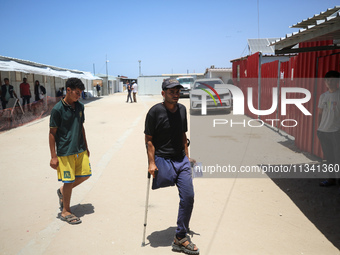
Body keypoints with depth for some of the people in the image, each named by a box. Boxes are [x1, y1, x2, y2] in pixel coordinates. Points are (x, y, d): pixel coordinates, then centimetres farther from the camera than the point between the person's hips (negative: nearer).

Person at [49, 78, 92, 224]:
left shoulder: (80, 106, 5)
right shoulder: (58, 109, -13)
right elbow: (52, 133, -10)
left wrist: (86, 147, 18)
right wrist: (53, 156, -11)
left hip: (80, 149, 7)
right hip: (65, 152, -6)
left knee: (86, 174, 10)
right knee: (69, 181, 1)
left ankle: (63, 191, 33)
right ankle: (66, 212, 20)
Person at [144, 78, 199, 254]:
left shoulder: (182, 109, 8)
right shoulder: (155, 111, -9)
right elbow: (149, 139, -7)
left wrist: (187, 157, 15)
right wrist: (152, 162, -13)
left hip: (181, 160, 5)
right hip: (162, 159, -5)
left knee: (188, 197, 1)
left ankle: (180, 239, 16)